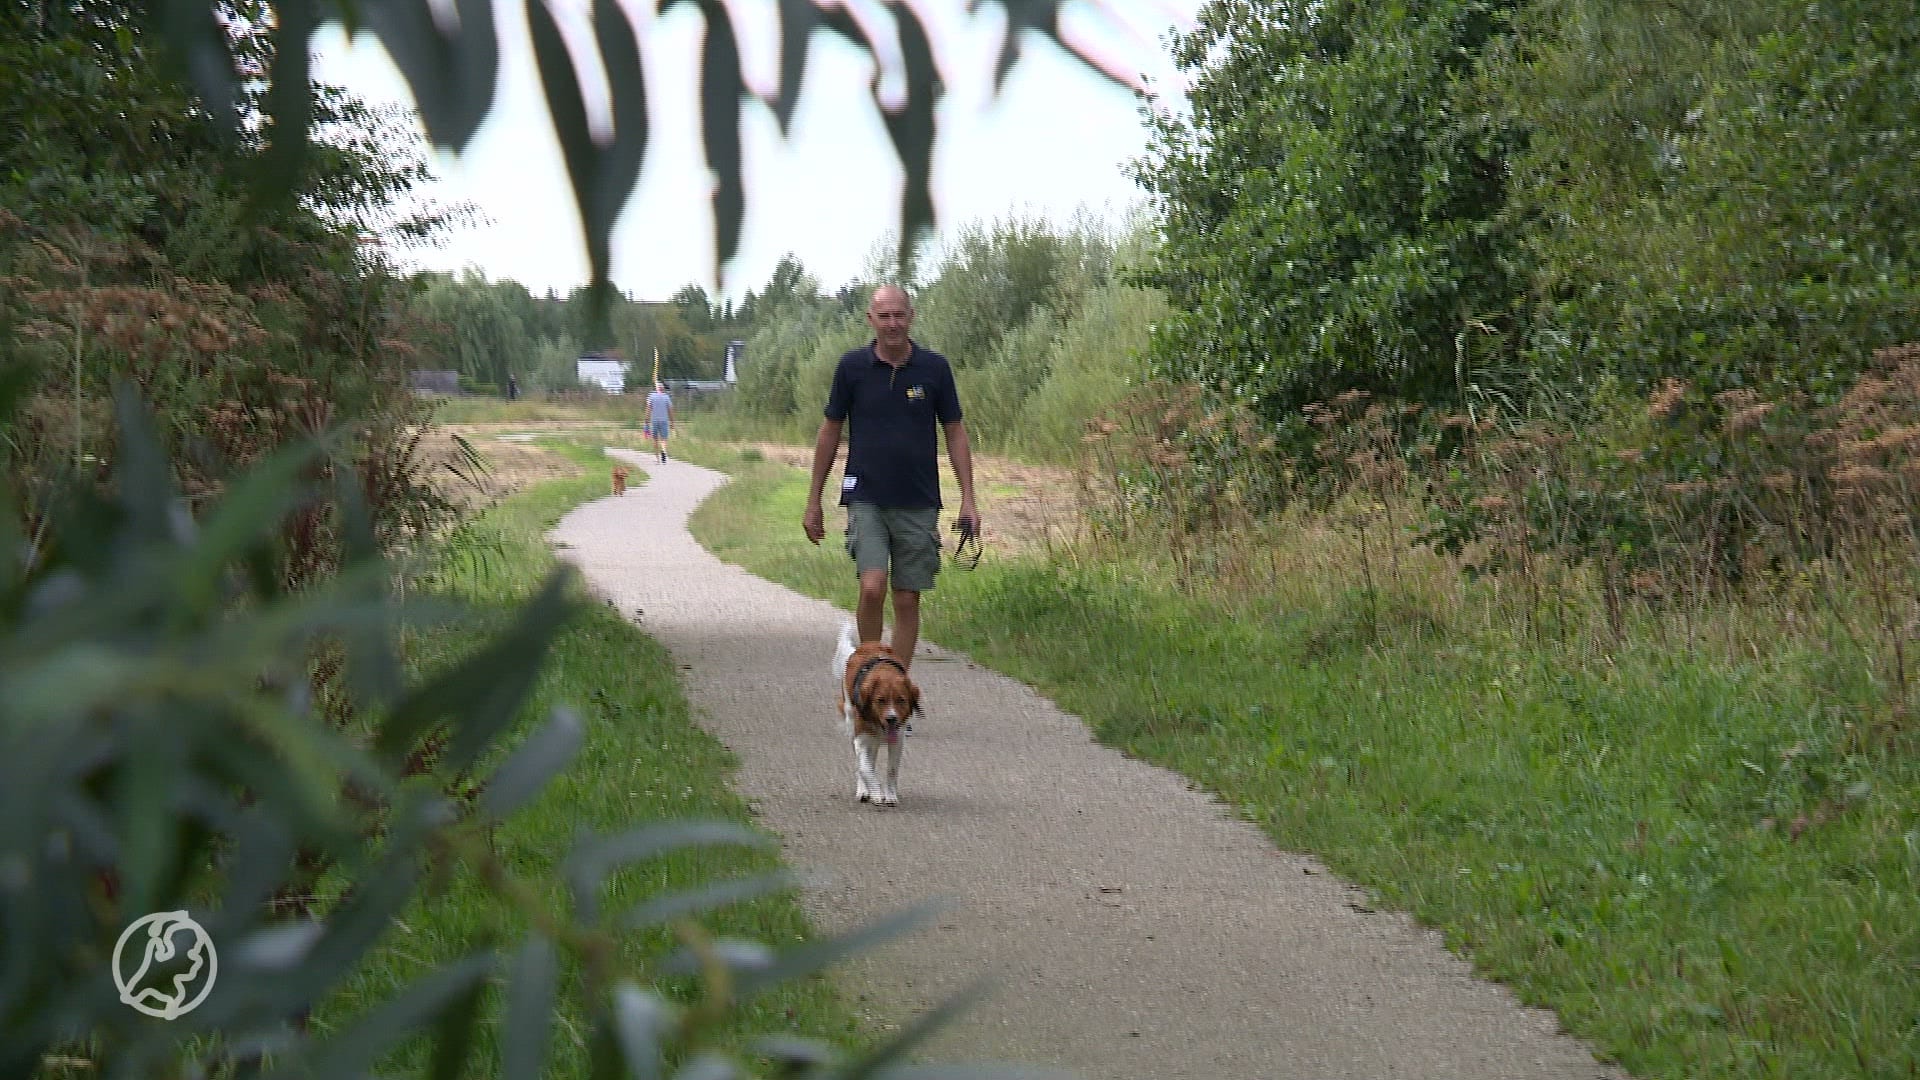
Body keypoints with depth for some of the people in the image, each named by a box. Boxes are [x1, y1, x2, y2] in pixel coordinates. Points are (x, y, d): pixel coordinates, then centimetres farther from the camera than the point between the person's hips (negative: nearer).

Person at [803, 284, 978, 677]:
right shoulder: (853, 366, -1)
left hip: (919, 503, 1)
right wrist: (813, 501, 7)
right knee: (873, 587, -18)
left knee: (907, 600, 4)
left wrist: (968, 499, 0)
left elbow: (955, 433, 6)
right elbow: (830, 431, 7)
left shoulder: (934, 367, 0)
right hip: (866, 499, -1)